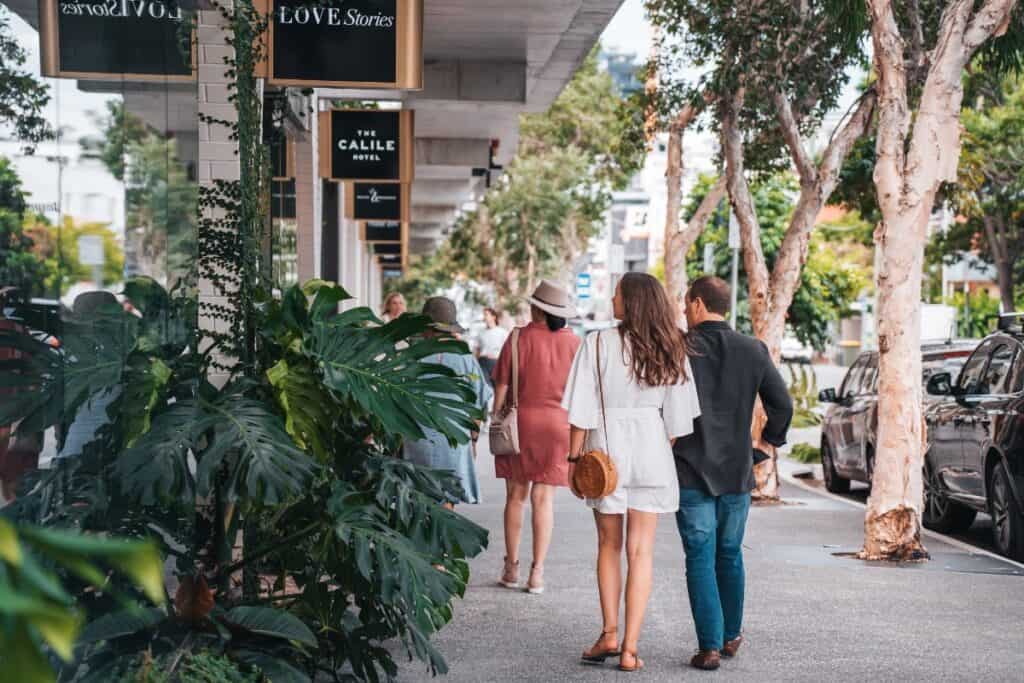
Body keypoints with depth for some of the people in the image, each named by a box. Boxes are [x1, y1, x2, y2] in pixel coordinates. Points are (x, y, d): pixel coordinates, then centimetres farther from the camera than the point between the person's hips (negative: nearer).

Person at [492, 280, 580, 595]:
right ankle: (537, 572, 4)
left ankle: (511, 568, 14)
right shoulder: (574, 343, 0)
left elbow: (501, 386, -5)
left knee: (515, 495, 10)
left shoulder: (520, 338, -6)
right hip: (558, 425, 1)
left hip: (521, 421, -1)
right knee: (544, 498, 5)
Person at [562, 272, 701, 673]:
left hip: (607, 449, -2)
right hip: (651, 452, 2)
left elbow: (581, 411, -9)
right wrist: (670, 458, 12)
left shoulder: (598, 344, -8)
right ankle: (630, 648, 3)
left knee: (609, 545, 16)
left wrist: (575, 456, -2)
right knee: (641, 551, 4)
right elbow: (677, 416, 2)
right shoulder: (670, 351, 2)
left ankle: (610, 634, 12)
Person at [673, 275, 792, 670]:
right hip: (738, 473, 3)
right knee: (730, 556, 18)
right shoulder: (753, 351, 0)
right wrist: (768, 443, 14)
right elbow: (782, 405, -1)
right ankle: (731, 637, 28)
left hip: (692, 473, -3)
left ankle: (709, 647, -3)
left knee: (700, 560, 1)